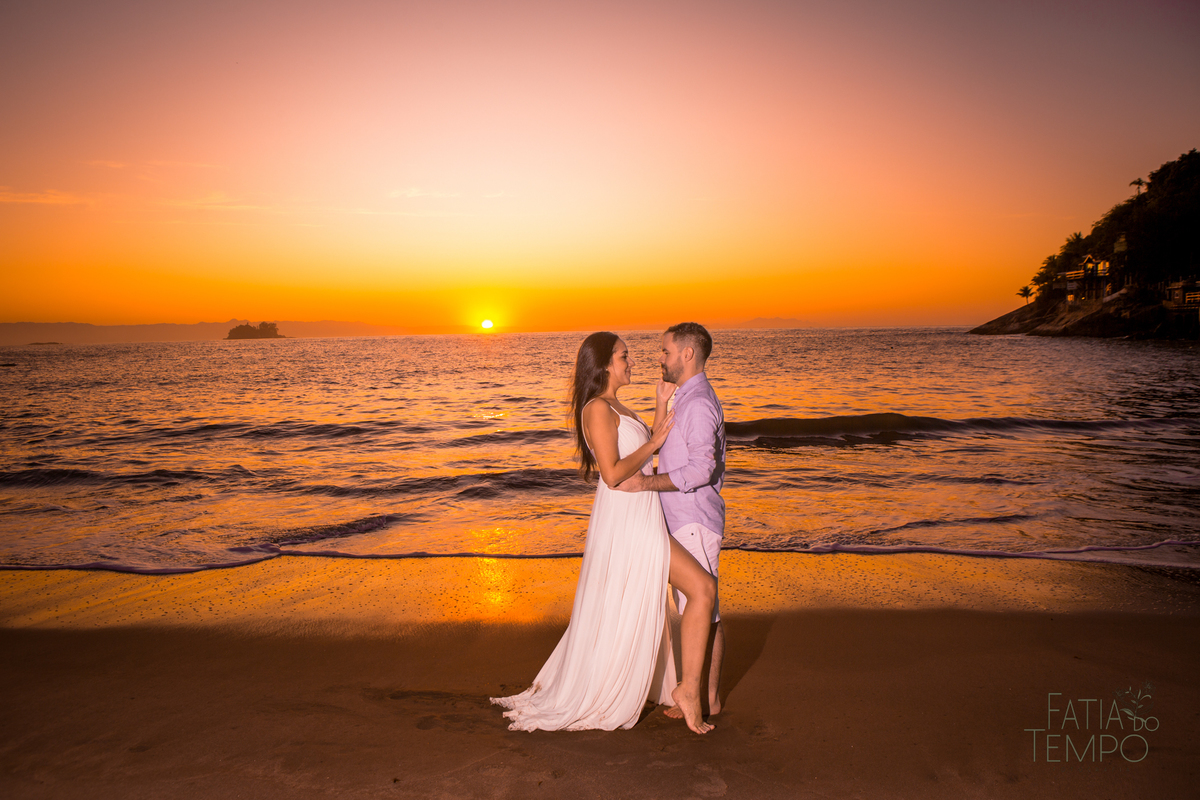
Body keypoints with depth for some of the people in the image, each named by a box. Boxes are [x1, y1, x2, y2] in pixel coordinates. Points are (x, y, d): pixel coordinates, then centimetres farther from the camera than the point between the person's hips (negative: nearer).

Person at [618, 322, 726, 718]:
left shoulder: (699, 403, -17)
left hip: (696, 524, -10)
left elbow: (700, 469, -26)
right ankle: (707, 693, 23)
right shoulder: (687, 399, 16)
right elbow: (664, 448, 21)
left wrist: (645, 483, -22)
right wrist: (661, 404, 13)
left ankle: (707, 698, 8)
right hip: (684, 522, 10)